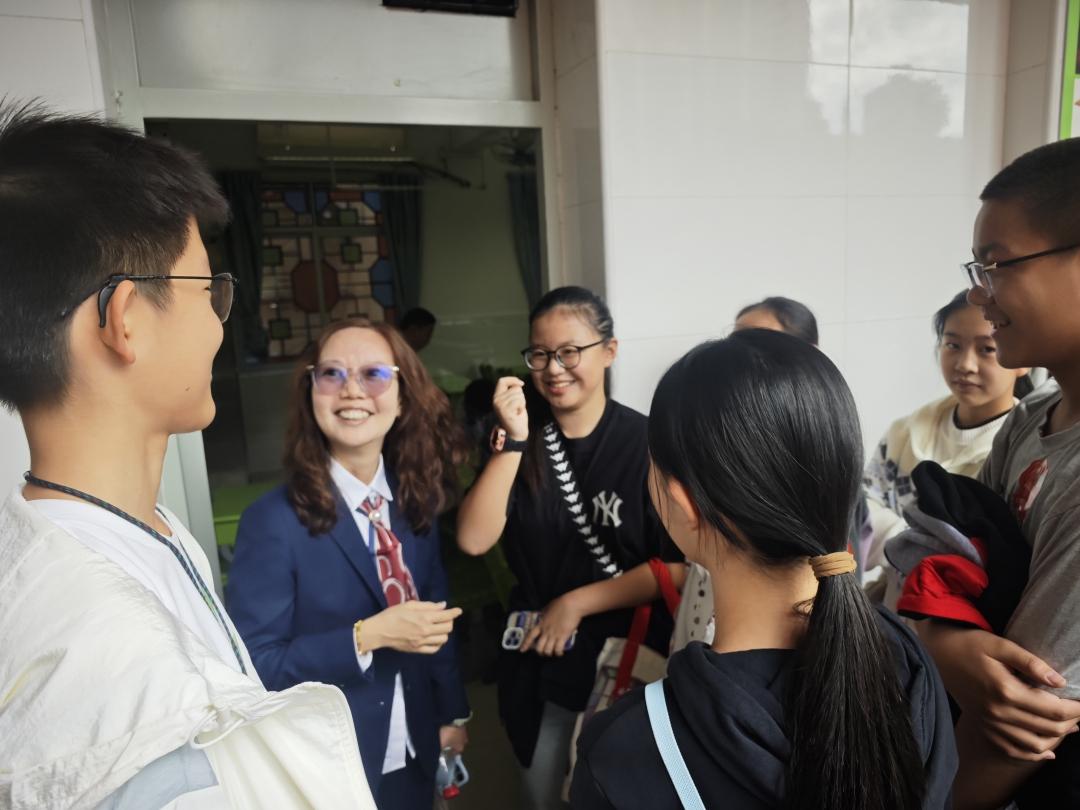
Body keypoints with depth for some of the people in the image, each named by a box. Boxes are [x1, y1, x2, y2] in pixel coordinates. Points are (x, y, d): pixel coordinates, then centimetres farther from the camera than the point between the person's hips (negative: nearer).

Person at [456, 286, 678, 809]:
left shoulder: (646, 443, -15)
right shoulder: (517, 435, -5)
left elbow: (677, 565, -13)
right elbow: (473, 540, -17)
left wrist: (579, 603, -15)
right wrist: (514, 441, -24)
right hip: (539, 662, 3)